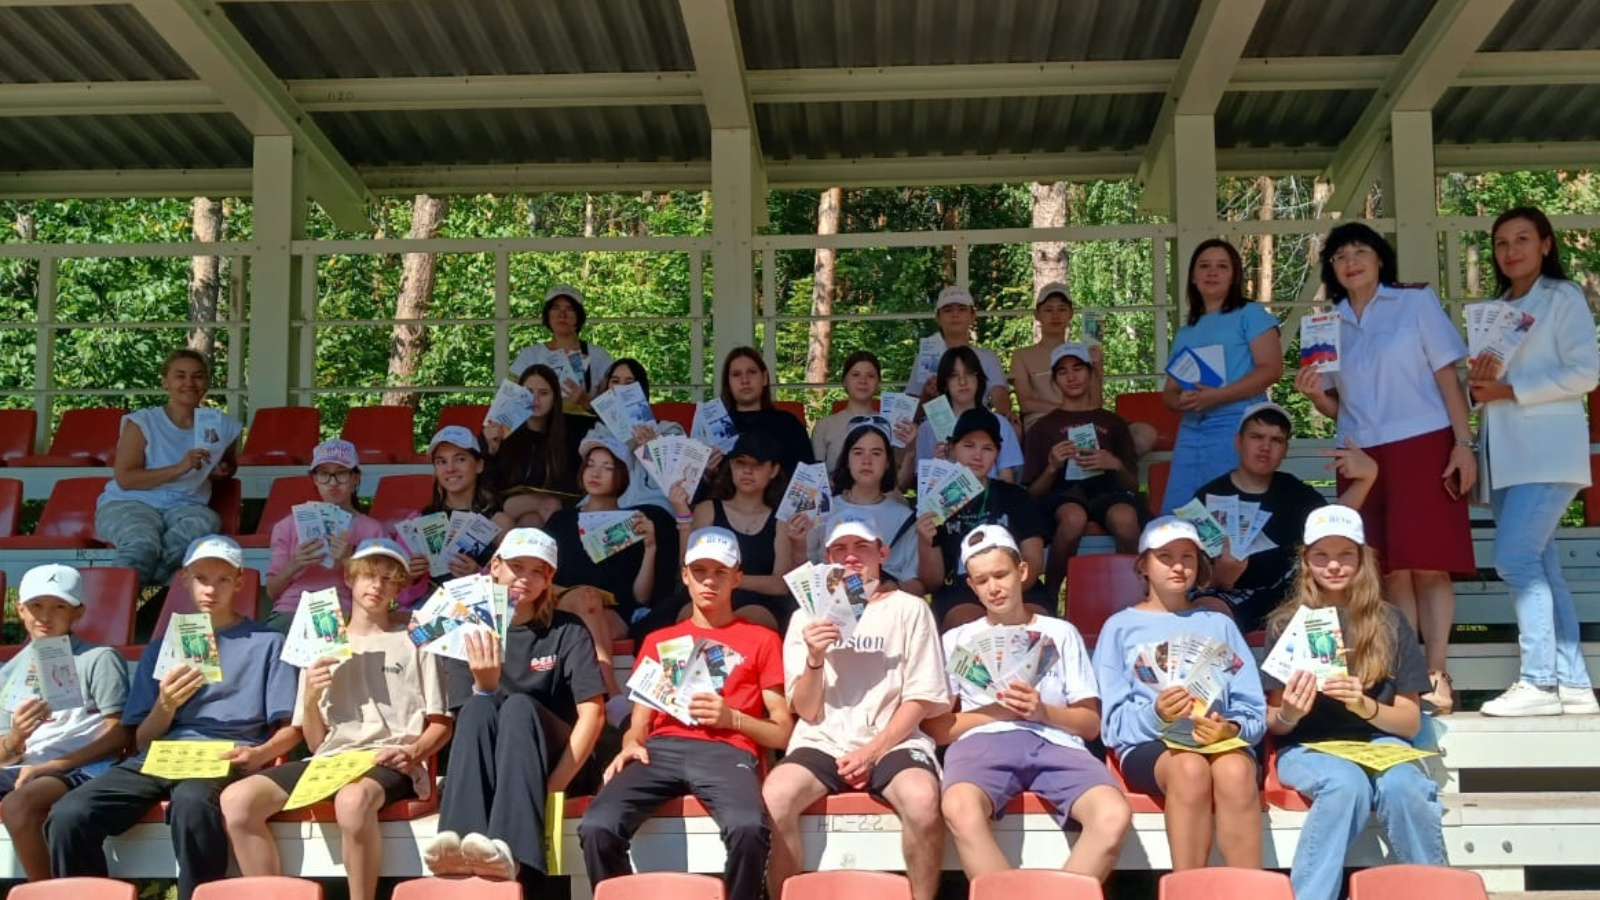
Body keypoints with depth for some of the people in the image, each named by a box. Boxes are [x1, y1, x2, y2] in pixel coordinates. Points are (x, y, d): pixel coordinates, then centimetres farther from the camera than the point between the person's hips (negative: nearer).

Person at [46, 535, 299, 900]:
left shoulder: (268, 642, 13)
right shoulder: (162, 647, 22)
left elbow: (290, 729, 8)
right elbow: (141, 742, 16)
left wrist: (259, 754, -14)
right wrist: (165, 706, -5)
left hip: (226, 757, -3)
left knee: (191, 801, -41)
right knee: (68, 815, -26)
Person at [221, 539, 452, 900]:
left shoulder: (414, 643, 13)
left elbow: (441, 725, 10)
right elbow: (316, 743, 16)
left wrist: (413, 753, -11)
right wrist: (310, 699, -4)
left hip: (390, 763, -4)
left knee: (353, 800, -40)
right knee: (236, 800, -22)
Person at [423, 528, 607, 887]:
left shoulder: (567, 631, 1)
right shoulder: (469, 633, 6)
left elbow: (592, 712, -9)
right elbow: (468, 720, -3)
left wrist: (554, 782, -21)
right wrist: (484, 686, -25)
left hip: (553, 761, -1)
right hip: (489, 764, 1)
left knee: (519, 705, -31)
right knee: (479, 707, -29)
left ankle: (508, 851, -54)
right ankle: (463, 845, -51)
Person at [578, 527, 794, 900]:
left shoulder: (761, 640, 20)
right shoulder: (658, 641, 29)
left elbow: (783, 733, 14)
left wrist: (732, 718, -4)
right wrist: (631, 743, -2)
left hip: (726, 751, -2)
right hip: (661, 749, 2)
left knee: (748, 828, -38)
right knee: (596, 827, -30)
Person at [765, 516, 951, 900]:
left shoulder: (909, 609, 7)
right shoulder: (808, 614, 11)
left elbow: (920, 699, 3)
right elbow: (807, 712, 5)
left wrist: (873, 751, -10)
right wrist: (814, 658, -14)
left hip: (892, 742, -1)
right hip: (823, 742, 2)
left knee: (922, 799, -35)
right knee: (774, 797, -31)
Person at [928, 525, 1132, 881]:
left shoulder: (1061, 633, 24)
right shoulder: (957, 639, 23)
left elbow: (1091, 724, 17)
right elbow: (937, 727, 13)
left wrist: (1043, 712, -4)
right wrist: (997, 710, -4)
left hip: (1055, 742, 1)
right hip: (984, 741, -1)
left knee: (1114, 815, -33)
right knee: (960, 808, -39)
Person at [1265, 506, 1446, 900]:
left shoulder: (1389, 623, 6)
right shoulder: (1286, 624, 4)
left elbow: (1411, 722, 5)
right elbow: (1273, 723, 5)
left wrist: (1365, 706, -17)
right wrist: (1288, 714, -21)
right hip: (1308, 747, -1)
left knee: (1401, 786, -34)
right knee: (1347, 784, -36)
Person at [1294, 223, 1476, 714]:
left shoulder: (1416, 302, 4)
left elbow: (1447, 375, 0)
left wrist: (1463, 442, -9)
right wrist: (1315, 395, -6)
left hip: (1423, 447, -3)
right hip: (1364, 457, 3)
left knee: (1428, 563, -8)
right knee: (1391, 569, 1)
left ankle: (1437, 676, -8)